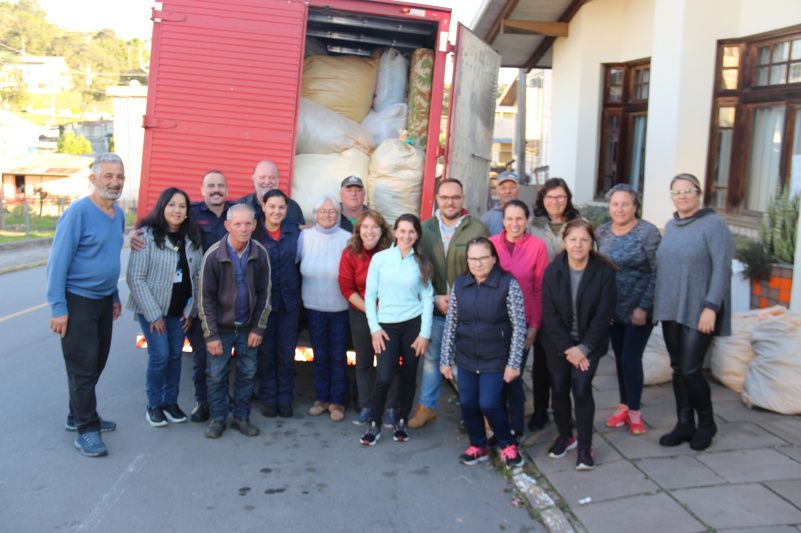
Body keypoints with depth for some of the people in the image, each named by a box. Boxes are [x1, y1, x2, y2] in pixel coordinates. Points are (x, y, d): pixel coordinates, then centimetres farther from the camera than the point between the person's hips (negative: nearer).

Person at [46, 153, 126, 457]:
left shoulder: (118, 214, 6)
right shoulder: (79, 212, -17)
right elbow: (58, 261, -17)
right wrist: (58, 308, -19)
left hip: (104, 301, 8)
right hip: (78, 301, -8)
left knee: (97, 363, 15)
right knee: (82, 367, -2)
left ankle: (79, 415, 31)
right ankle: (86, 430, 7)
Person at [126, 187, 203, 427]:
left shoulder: (192, 239, 4)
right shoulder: (147, 235, -12)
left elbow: (197, 276, 8)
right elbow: (135, 277, -13)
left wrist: (192, 310, 2)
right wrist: (153, 314, -14)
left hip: (181, 311, 5)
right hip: (152, 309, -4)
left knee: (175, 356, 9)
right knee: (159, 356, -6)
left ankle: (170, 401, 26)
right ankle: (154, 405, 13)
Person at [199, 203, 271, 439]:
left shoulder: (260, 254, -8)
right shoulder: (213, 255, -15)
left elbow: (264, 294, 0)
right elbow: (205, 297, -10)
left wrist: (258, 328, -2)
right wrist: (211, 334, -11)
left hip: (248, 327, 2)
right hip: (221, 326, -2)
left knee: (247, 373, 9)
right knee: (216, 375, 3)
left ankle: (241, 418, 23)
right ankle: (217, 419, 20)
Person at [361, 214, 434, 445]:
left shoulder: (421, 262, 3)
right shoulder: (379, 258, -1)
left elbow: (427, 298, 2)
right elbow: (370, 295, 0)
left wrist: (425, 333, -4)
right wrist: (374, 328, -5)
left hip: (413, 324, 2)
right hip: (387, 325, -1)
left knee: (409, 375, 9)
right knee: (383, 378, -9)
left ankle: (402, 421, 26)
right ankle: (374, 424, 9)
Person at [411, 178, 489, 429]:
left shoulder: (479, 229, -8)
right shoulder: (425, 229, 3)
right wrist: (435, 298, -7)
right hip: (434, 308, 3)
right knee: (431, 357, 15)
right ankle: (427, 407, 29)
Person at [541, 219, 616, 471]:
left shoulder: (604, 271, -13)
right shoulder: (552, 271, -9)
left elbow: (603, 315, -11)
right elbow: (549, 314, -8)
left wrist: (583, 348, -15)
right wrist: (567, 348, -13)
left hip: (589, 343, -2)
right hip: (558, 343, 2)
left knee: (581, 389, -9)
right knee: (559, 388, 7)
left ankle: (585, 446, 5)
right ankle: (564, 435, 28)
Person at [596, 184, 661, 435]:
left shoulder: (648, 232, -12)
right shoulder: (602, 232, 3)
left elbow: (657, 273, -12)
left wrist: (644, 307, -15)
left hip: (639, 310, -4)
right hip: (613, 309, 4)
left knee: (630, 358, -3)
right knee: (619, 358, 11)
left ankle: (634, 411, 14)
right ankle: (624, 405, 26)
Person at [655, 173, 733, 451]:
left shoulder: (713, 224, -8)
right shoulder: (670, 226, 13)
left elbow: (722, 268, -13)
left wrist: (711, 307, -18)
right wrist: (658, 303, 11)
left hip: (698, 312, -6)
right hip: (671, 309, 6)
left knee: (690, 370, -7)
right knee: (678, 369, 10)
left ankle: (706, 424, 15)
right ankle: (684, 424, 21)